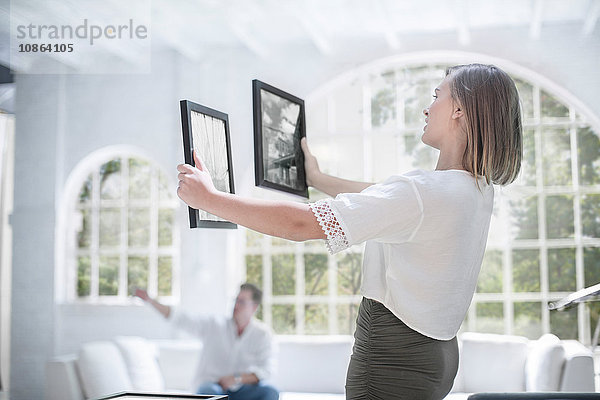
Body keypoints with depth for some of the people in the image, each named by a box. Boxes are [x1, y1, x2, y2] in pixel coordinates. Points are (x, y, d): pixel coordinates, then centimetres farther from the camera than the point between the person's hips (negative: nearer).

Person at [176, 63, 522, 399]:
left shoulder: (423, 191, -25)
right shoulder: (477, 189, 4)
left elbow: (300, 224, -26)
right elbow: (381, 198, 20)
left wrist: (208, 198, -15)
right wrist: (317, 179, 30)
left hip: (392, 363, -9)